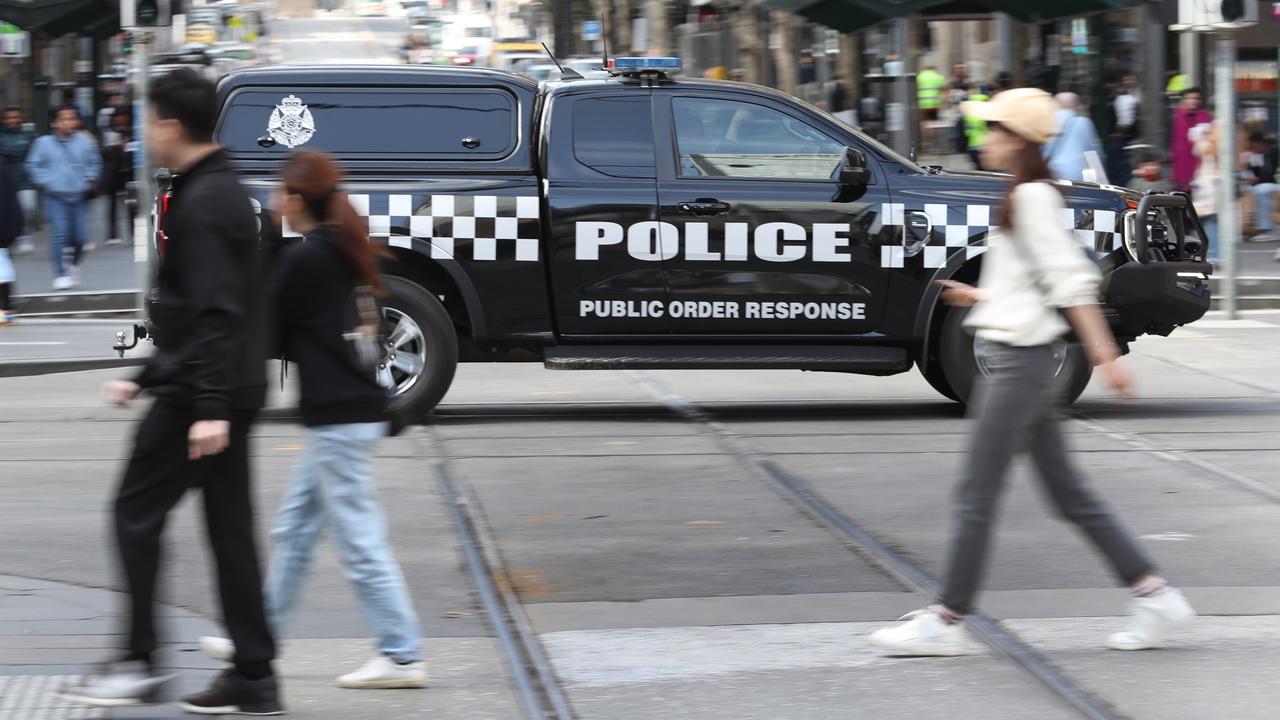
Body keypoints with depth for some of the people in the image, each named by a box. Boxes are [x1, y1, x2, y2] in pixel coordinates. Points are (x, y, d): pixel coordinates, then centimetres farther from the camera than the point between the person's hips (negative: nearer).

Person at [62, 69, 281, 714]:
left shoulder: (201, 205, -16)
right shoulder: (221, 193, 17)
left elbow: (215, 313, -23)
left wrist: (209, 406, -26)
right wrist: (145, 378, 26)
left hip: (200, 394, -10)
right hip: (230, 392, 10)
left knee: (137, 512, -2)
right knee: (229, 529, 9)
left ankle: (139, 663, 1)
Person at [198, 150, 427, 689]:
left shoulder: (302, 259, -15)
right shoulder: (346, 252, 12)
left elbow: (270, 334, -8)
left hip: (337, 416, -10)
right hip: (357, 407, 10)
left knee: (360, 541, -6)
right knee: (294, 529, 17)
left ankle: (402, 656, -5)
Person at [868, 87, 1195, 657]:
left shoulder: (1031, 197, -13)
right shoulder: (1028, 198, 16)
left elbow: (1072, 281, -19)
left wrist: (1105, 356, -23)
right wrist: (975, 297, 20)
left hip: (1020, 360, -10)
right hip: (1022, 359, 10)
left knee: (977, 495, -4)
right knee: (1068, 493, 9)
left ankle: (947, 621, 2)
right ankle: (1153, 595, 9)